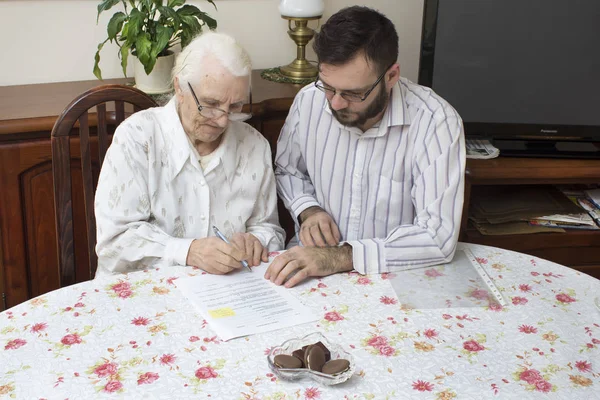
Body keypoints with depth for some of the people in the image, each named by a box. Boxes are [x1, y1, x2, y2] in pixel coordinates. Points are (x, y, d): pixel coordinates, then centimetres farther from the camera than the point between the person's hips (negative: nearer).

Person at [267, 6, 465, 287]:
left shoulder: (435, 123, -19)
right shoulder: (309, 101, -5)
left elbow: (438, 237, -24)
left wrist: (341, 257, -30)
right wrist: (308, 210, -6)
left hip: (394, 274, -2)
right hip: (313, 255, 2)